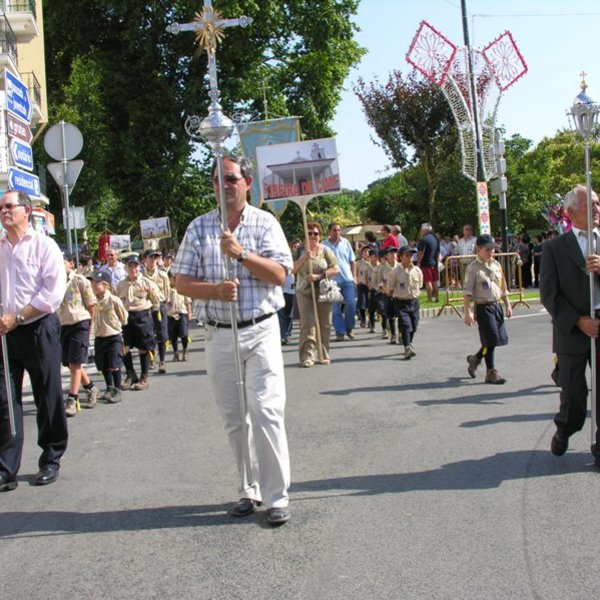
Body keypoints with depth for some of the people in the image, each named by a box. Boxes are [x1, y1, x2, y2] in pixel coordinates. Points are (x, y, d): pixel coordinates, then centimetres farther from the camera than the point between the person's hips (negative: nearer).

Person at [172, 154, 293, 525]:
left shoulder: (265, 223, 2)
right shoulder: (199, 227, 7)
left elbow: (279, 273, -7)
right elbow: (182, 282, 3)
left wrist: (241, 252, -20)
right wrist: (216, 290, -16)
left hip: (261, 331, -3)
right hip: (219, 335, 3)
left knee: (267, 412, -9)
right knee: (234, 418, 9)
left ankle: (277, 497, 0)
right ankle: (250, 490, 22)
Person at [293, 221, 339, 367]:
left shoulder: (325, 251, 5)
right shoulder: (301, 251, 7)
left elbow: (335, 269, -3)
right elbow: (293, 270, -1)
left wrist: (319, 276, -14)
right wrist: (304, 258, -16)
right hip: (305, 292, 0)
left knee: (324, 325, 5)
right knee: (307, 324, -9)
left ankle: (323, 355, 16)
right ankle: (307, 357, -9)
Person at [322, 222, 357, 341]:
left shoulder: (345, 242, 7)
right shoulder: (324, 245, -1)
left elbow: (352, 261, 13)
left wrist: (354, 276, 7)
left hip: (347, 279, 2)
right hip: (333, 281, -2)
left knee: (351, 304, -4)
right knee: (336, 309, 1)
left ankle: (349, 328, 16)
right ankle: (340, 332, 7)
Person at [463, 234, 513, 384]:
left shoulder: (496, 265, 10)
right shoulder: (473, 268, -9)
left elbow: (503, 287, 17)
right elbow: (468, 292, -11)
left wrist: (508, 305, 15)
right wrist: (467, 312, -16)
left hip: (497, 305, 7)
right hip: (483, 307, -7)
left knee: (500, 337, 10)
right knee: (491, 339, -5)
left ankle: (475, 359, 31)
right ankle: (491, 372, 8)